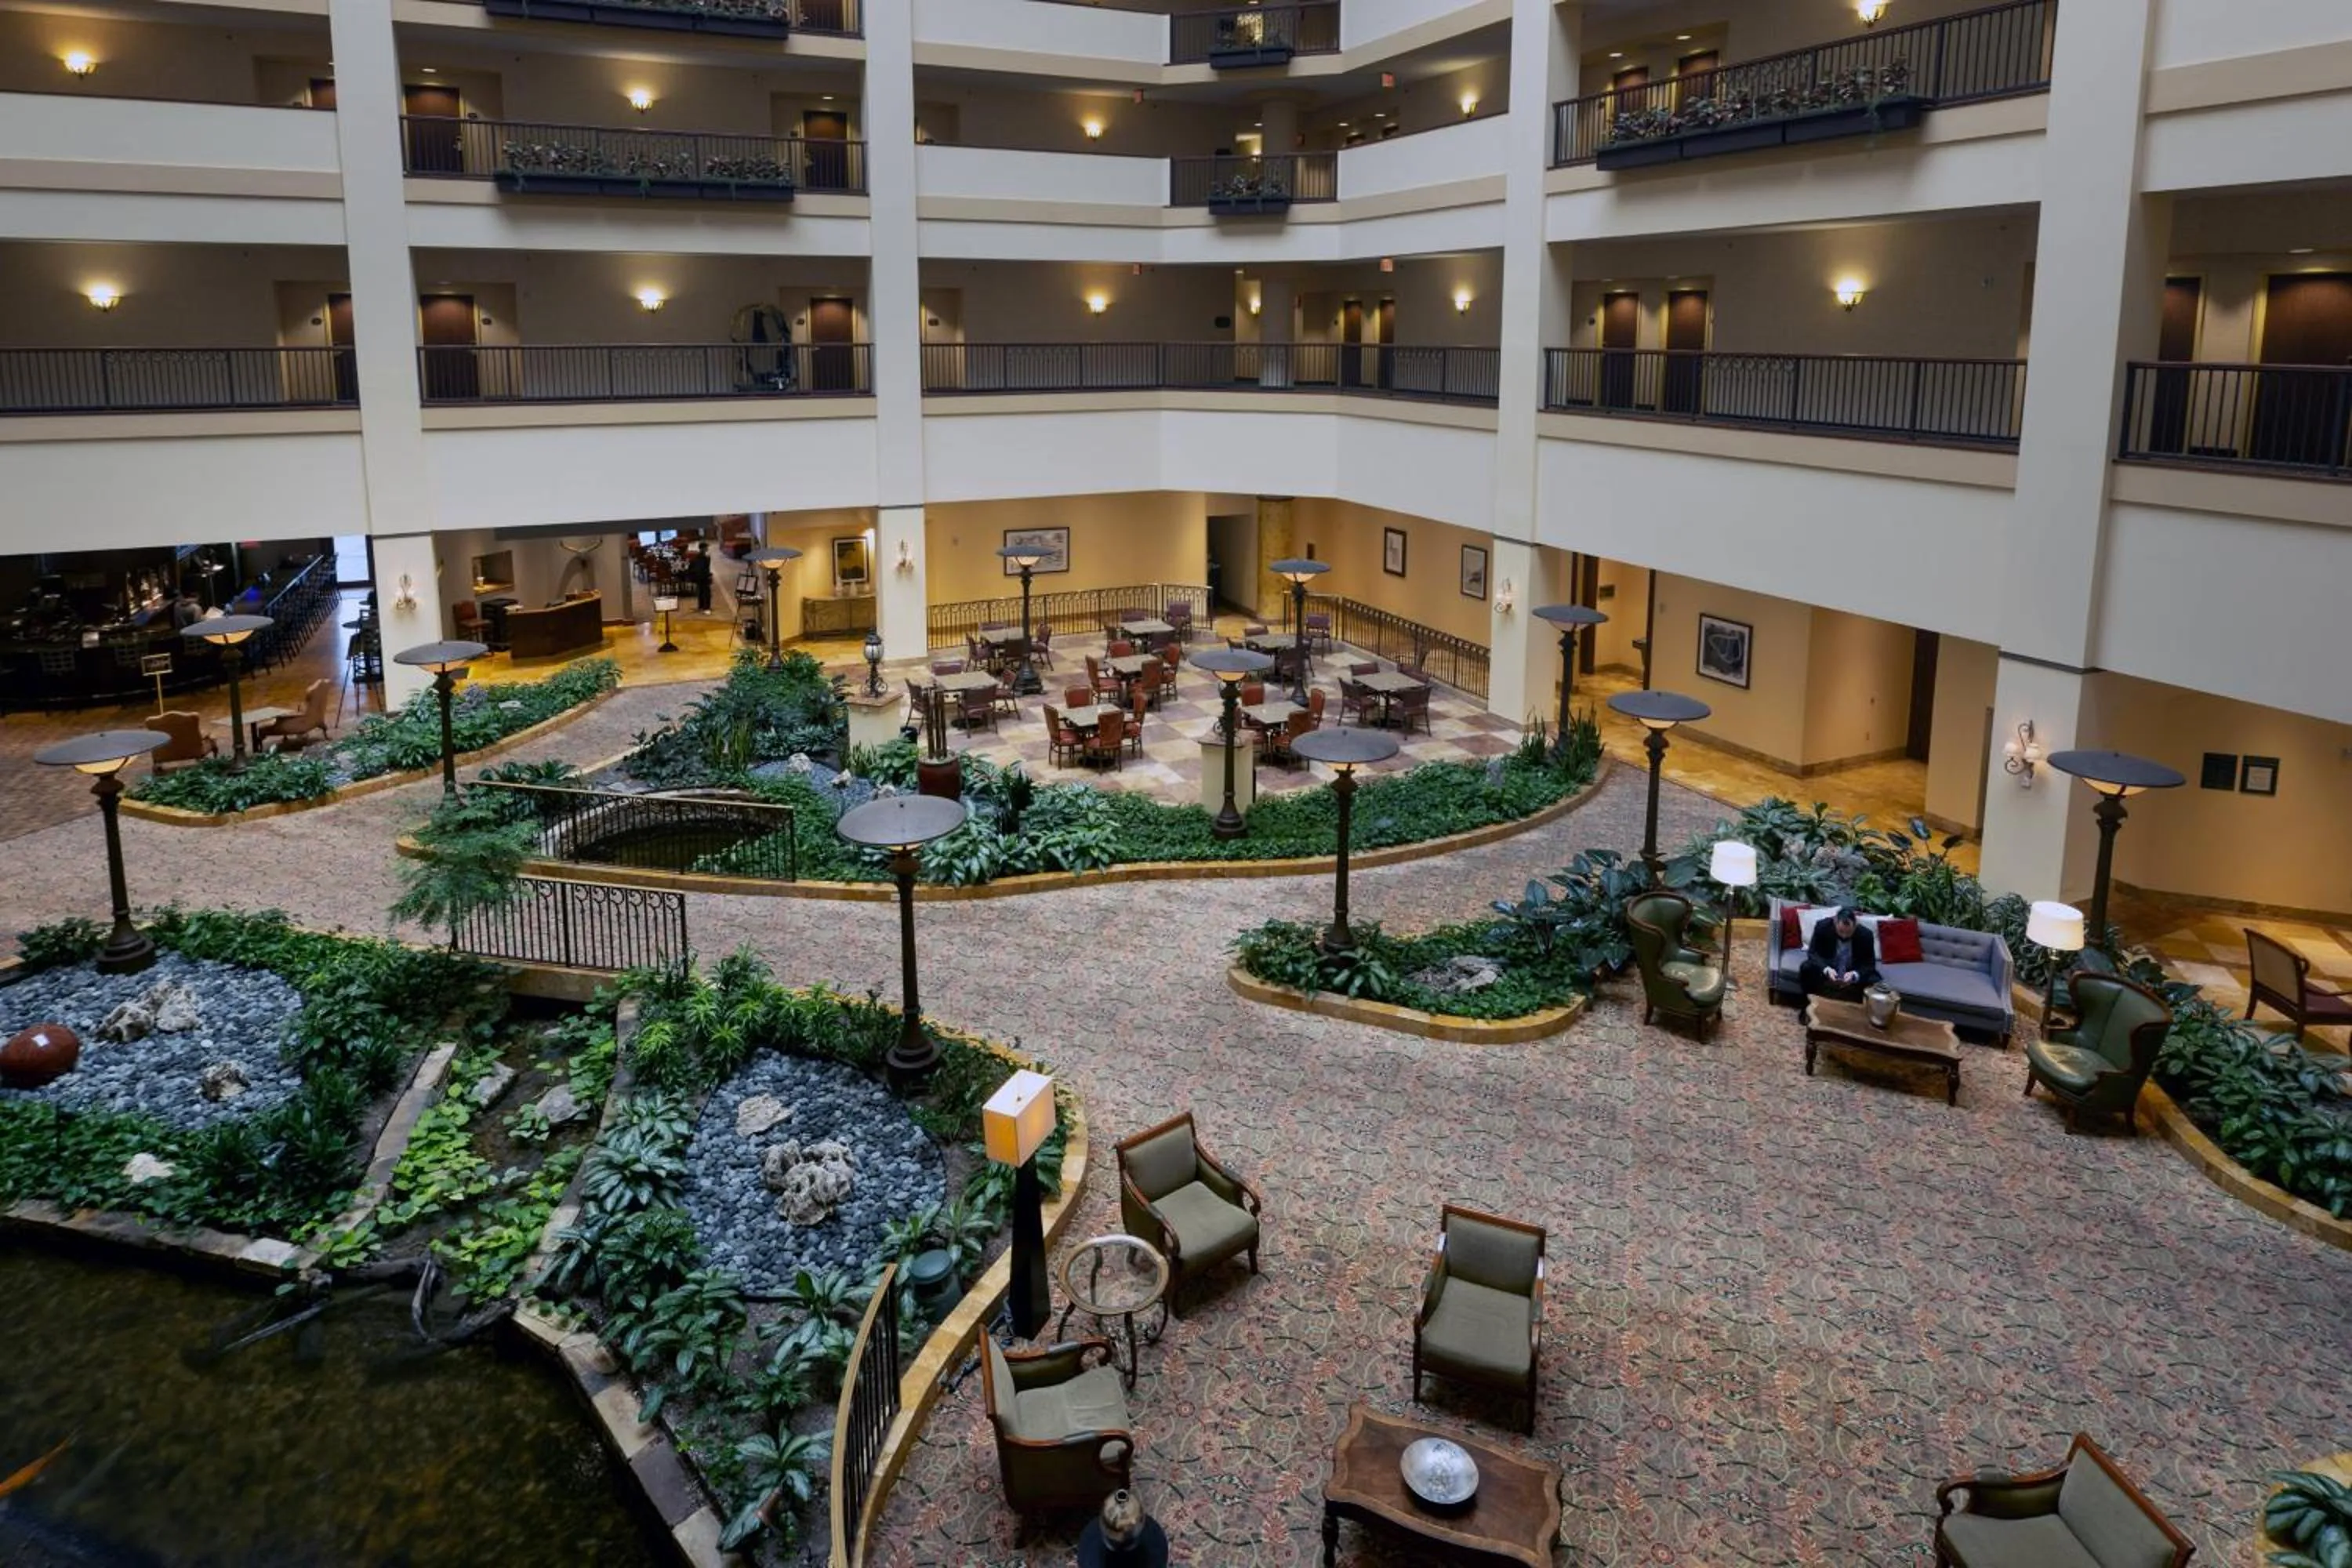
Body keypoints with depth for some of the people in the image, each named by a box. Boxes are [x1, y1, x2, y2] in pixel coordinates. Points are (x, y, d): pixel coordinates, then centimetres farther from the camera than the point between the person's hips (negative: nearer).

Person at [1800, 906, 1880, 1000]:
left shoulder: (1865, 934, -21)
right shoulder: (1822, 927, -21)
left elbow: (1869, 964, -16)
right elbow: (1813, 953, -16)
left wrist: (1854, 975, -37)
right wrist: (1826, 969, -35)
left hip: (1854, 972, 0)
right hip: (1828, 970, 0)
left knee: (1874, 981, -27)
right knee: (1806, 968, -28)